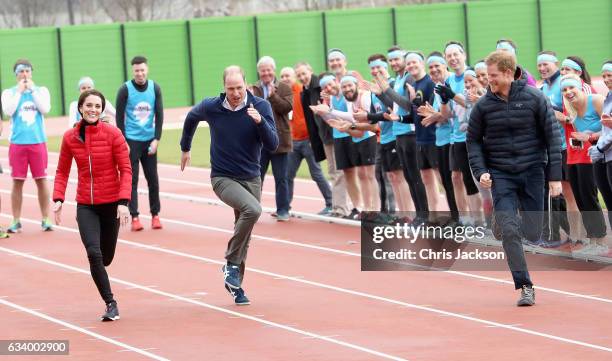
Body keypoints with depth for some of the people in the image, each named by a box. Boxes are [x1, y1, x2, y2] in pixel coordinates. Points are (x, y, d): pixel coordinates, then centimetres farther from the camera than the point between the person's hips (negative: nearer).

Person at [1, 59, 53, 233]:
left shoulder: (41, 90, 8)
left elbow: (45, 109, -8)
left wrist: (32, 90, -6)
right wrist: (19, 91, -8)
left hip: (38, 142, 0)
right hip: (18, 142, 0)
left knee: (41, 180, 1)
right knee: (17, 181, 1)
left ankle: (45, 219, 7)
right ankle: (16, 221, 7)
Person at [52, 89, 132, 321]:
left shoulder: (113, 134, -9)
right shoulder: (70, 137, -1)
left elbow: (125, 170, -9)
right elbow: (62, 171, 7)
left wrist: (123, 202, -18)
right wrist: (58, 199, -5)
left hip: (111, 204, -1)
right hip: (85, 205, 1)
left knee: (106, 257, 9)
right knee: (94, 253, -16)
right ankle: (111, 304, -7)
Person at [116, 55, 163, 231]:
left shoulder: (155, 88, 1)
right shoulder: (125, 90, -6)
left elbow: (159, 115, 4)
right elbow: (119, 117, -3)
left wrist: (156, 139, -4)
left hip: (149, 141, 3)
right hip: (131, 140, -2)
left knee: (153, 179, 4)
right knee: (132, 179, -3)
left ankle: (155, 215, 13)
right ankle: (134, 217, 0)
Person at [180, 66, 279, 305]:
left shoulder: (261, 107, -10)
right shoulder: (211, 107, -10)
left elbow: (272, 146, -14)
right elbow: (192, 118, 13)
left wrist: (260, 121, -30)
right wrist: (185, 147, 25)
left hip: (251, 179, 3)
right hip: (223, 178, -3)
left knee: (244, 239, 9)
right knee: (252, 209, -30)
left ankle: (235, 284, 26)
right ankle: (232, 263, -16)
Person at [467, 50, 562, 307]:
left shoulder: (534, 98, -5)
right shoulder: (483, 105, 0)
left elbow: (552, 136, -1)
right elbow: (473, 140, 10)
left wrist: (554, 176, -4)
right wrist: (480, 171, -4)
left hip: (532, 172, 0)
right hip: (501, 176, 1)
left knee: (533, 233, 1)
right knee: (509, 230, -13)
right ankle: (524, 286, -10)